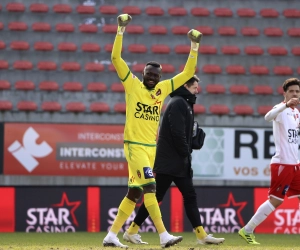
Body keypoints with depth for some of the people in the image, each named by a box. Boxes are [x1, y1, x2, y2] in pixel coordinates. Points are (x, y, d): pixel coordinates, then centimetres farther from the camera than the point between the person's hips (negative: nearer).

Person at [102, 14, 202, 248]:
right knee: (150, 187, -16)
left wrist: (195, 47, 6)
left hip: (151, 148, 7)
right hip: (134, 146, -7)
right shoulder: (133, 85, -4)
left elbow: (187, 73, 14)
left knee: (134, 193, 8)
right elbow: (116, 58, -11)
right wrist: (121, 31, -18)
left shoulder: (163, 89, 10)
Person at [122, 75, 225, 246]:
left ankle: (202, 236, 3)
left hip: (180, 163, 10)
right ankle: (132, 231, -1)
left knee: (190, 196, 5)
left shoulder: (185, 104, 19)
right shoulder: (178, 103, -11)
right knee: (156, 197, -6)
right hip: (169, 162, -10)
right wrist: (185, 153, -12)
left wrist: (187, 152, 5)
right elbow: (177, 132, -20)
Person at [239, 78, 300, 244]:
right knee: (275, 201, -8)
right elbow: (268, 117, -35)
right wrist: (286, 104, -50)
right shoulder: (281, 109, -11)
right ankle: (247, 231, -1)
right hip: (282, 163, -8)